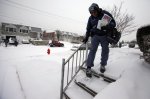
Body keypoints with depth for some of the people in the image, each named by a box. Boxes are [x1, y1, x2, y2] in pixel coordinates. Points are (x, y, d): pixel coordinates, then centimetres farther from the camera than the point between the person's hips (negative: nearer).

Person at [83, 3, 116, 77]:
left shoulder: (105, 14, -6)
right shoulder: (91, 18, 2)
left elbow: (113, 23, -8)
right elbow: (88, 29, 12)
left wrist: (106, 27, -27)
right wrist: (86, 38, 6)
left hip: (105, 36, 0)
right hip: (95, 35, 0)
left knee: (105, 50, 3)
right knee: (92, 50, -8)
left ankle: (103, 65, 23)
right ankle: (88, 67, -6)